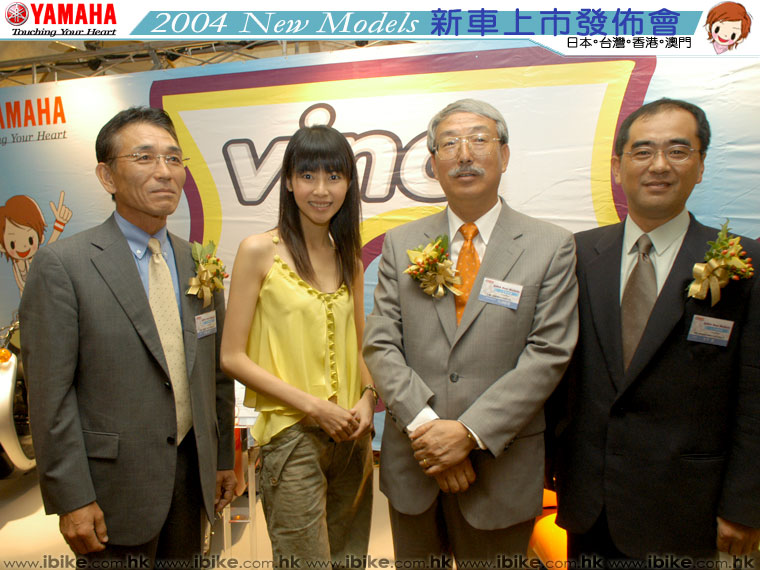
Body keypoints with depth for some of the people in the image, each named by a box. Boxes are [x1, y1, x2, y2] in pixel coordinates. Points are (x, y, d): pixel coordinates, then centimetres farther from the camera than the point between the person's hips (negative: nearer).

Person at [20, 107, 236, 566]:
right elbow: (49, 394, -12)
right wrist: (71, 499, -12)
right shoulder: (63, 264, -12)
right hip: (116, 486, -4)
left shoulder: (198, 263, 4)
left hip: (192, 472, 5)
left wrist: (224, 459, 10)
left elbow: (216, 372, 7)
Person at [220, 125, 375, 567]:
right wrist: (313, 404, -14)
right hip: (292, 435, -5)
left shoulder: (349, 256, 8)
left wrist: (367, 398, -3)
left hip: (351, 435, 5)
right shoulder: (259, 251, -7)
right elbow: (232, 356, -8)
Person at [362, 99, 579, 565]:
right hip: (413, 464, 2)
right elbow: (381, 345, -3)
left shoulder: (551, 247, -4)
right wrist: (425, 427, -14)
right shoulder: (401, 243, 2)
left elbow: (547, 355, -10)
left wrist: (469, 432, -17)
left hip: (500, 467, -2)